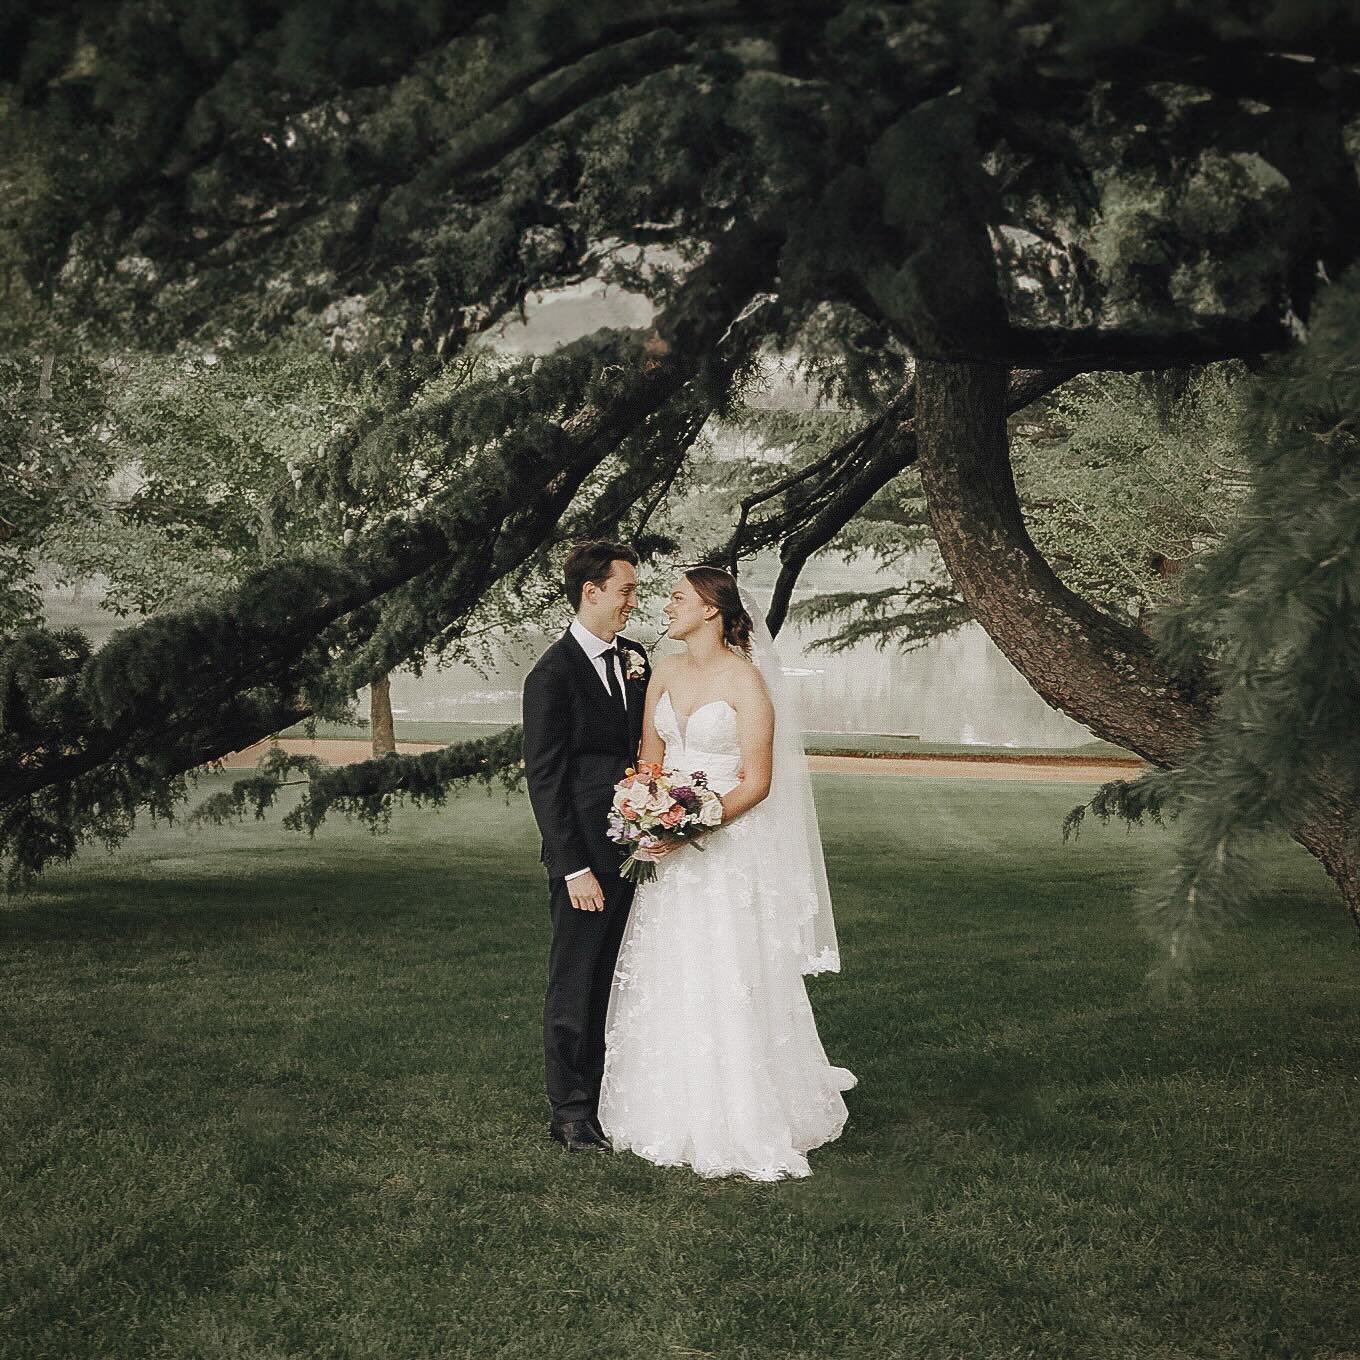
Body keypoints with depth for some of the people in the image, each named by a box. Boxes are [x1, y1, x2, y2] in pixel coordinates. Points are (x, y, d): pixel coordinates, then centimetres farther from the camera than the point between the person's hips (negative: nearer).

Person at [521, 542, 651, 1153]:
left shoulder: (635, 659, 8)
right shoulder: (551, 675, -12)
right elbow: (544, 780, -13)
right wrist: (574, 869, -15)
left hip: (634, 848, 6)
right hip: (586, 857, -6)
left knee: (614, 984, 14)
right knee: (575, 988, 5)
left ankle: (607, 1098, 25)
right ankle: (571, 1113, 15)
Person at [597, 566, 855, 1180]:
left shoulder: (746, 680, -10)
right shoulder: (664, 672, 8)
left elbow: (758, 782, -12)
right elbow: (649, 757, 13)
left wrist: (695, 826, -22)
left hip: (727, 846, -6)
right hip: (669, 848, 6)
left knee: (726, 985, -4)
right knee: (665, 983, 8)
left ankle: (745, 1124, 7)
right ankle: (674, 1112, 20)